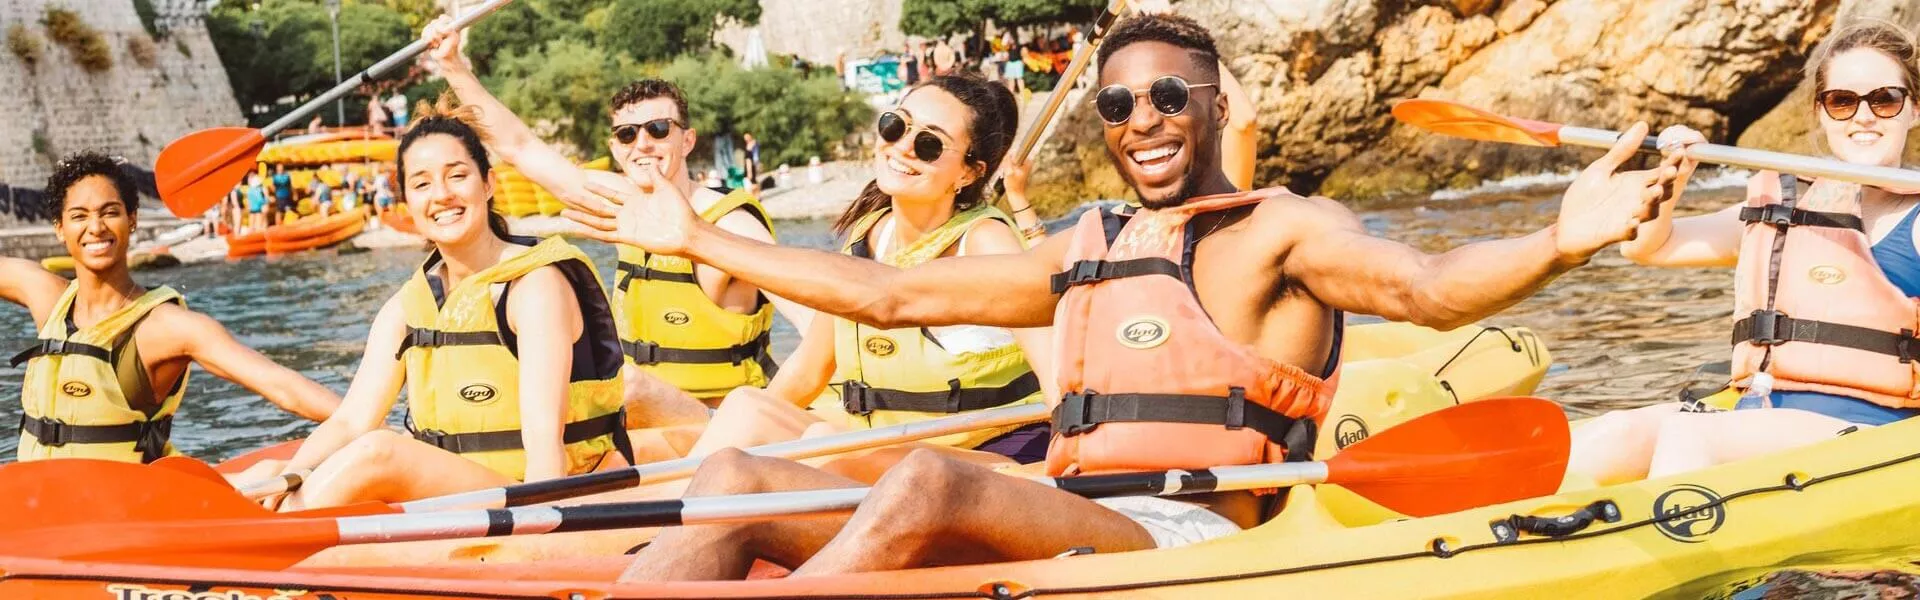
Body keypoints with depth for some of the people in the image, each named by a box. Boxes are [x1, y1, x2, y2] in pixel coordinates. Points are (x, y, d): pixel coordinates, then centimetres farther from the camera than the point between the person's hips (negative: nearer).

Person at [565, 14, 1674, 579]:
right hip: (1063, 540, 7)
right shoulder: (1081, 257, 24)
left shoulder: (1278, 231, 5)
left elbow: (1426, 287, -14)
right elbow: (887, 295, 29)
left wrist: (1559, 245, -36)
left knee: (931, 480, -35)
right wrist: (696, 240, 32)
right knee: (739, 480, -5)